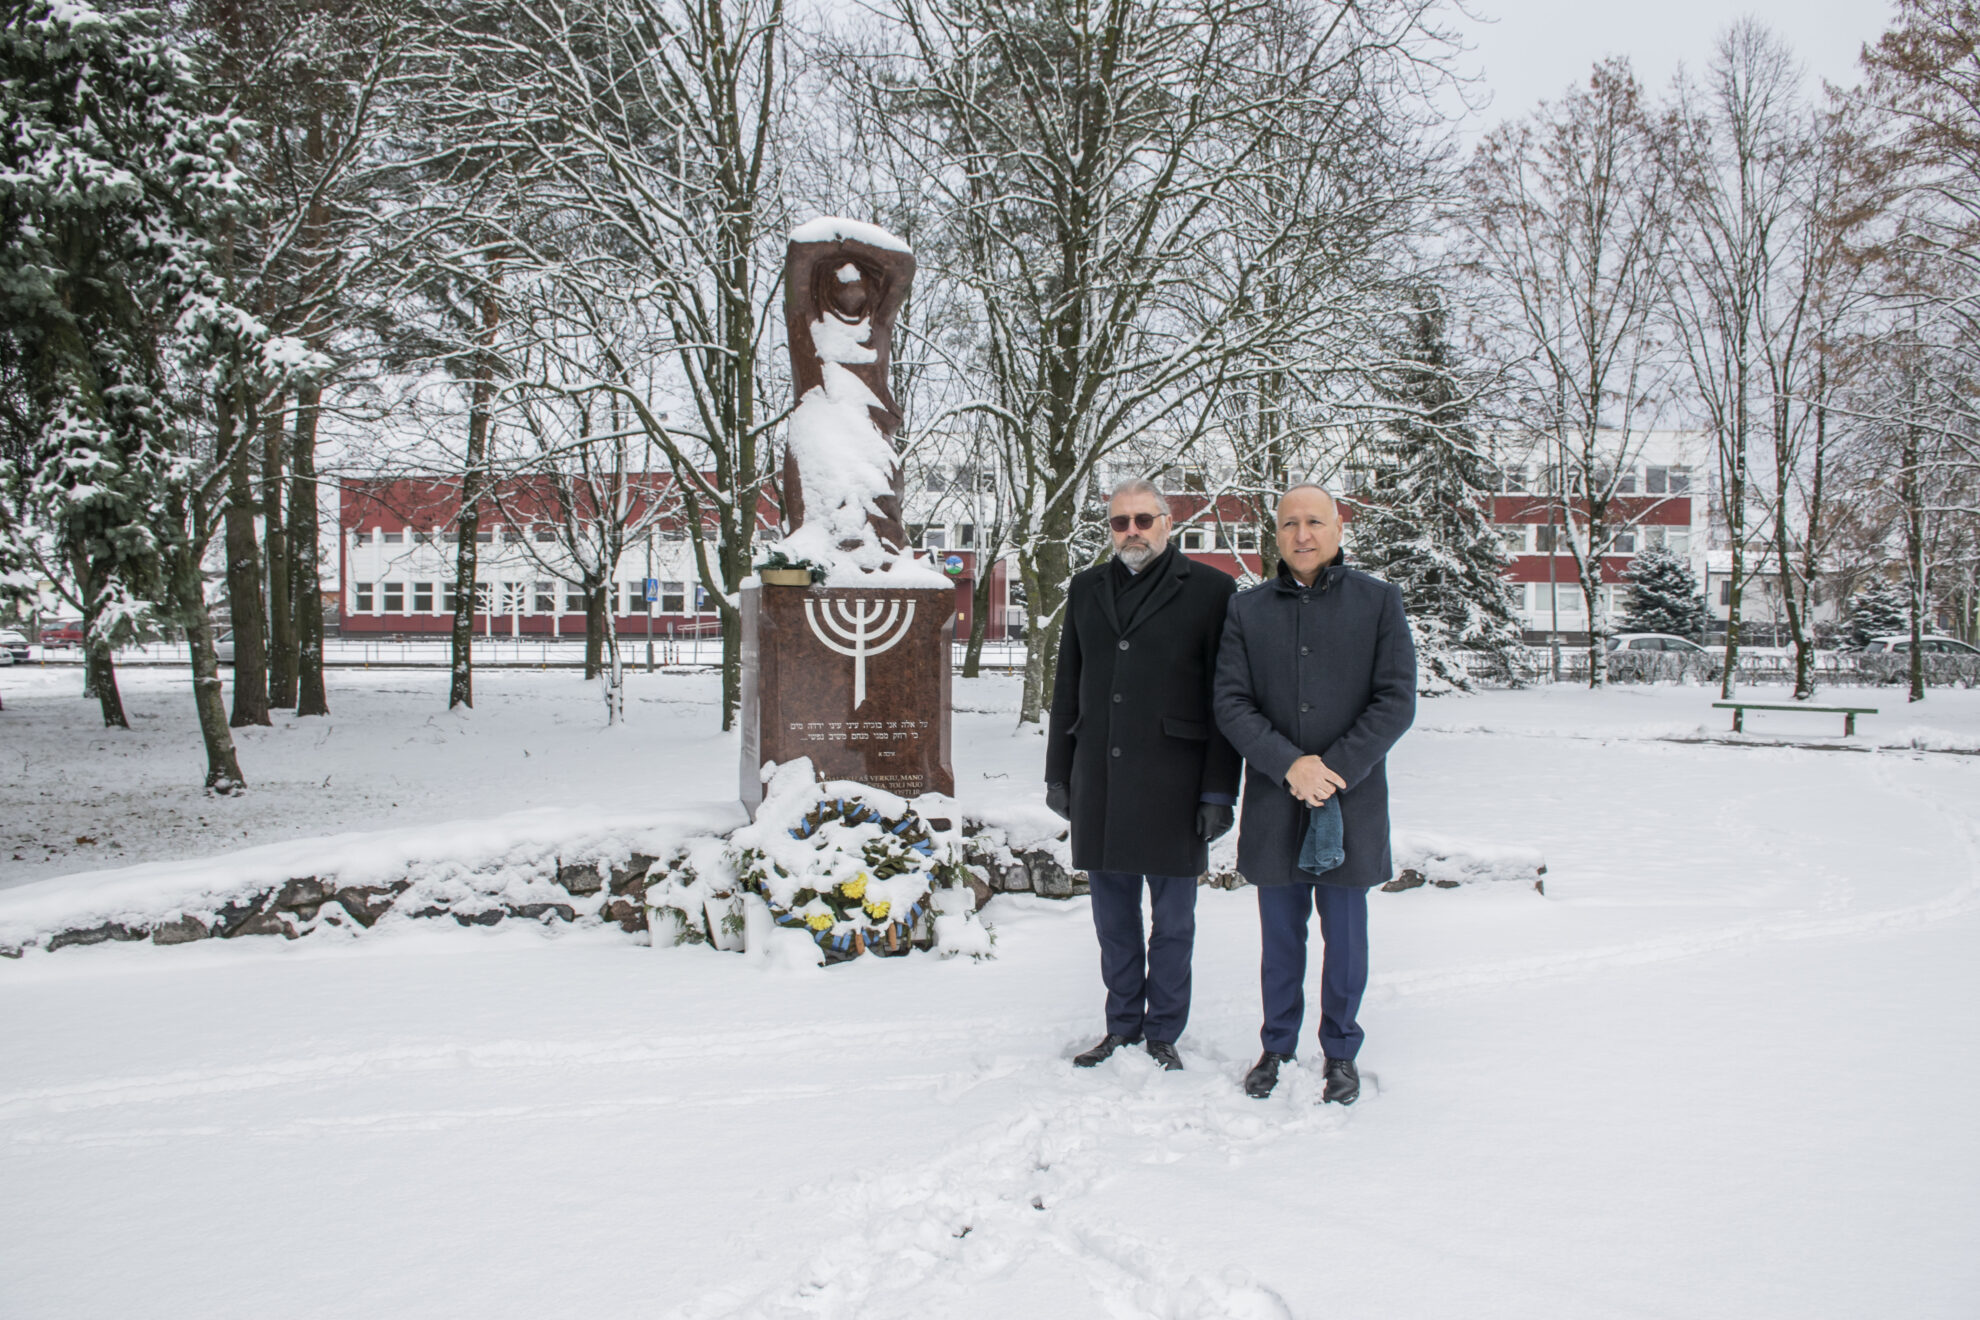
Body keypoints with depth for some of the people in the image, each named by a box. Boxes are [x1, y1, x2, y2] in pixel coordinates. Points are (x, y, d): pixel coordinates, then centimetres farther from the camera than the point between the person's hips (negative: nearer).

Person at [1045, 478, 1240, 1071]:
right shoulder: (1087, 589, 13)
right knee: (1114, 918, 13)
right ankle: (1122, 1027, 27)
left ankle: (1163, 1033, 21)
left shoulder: (1209, 590, -2)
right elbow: (1068, 688, 16)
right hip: (1099, 784, 4)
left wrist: (1219, 790, -8)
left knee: (1172, 921, 6)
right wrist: (1058, 772, 12)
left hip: (1172, 787, -4)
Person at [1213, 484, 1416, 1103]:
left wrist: (1335, 768, -14)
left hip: (1353, 800, -1)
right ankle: (1277, 1046, 29)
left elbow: (1396, 700, -4)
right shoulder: (1247, 610, 5)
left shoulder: (1378, 601, 1)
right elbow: (1231, 704, -1)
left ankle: (1340, 1052, 26)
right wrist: (1289, 765, -15)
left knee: (1345, 936, 9)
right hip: (1273, 806, 1)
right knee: (1280, 937, 12)